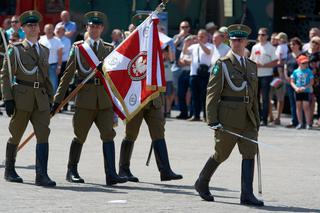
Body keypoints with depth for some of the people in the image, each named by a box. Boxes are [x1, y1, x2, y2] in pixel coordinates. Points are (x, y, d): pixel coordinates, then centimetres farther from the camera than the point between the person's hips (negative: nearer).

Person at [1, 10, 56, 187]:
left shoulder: (44, 50, 15)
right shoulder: (15, 49, 0)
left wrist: (50, 98, 16)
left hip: (41, 98, 3)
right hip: (21, 97, -3)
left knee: (43, 135, -10)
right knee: (16, 134, 7)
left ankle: (41, 175, -15)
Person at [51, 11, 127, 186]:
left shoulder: (109, 49, 12)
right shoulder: (78, 47, 6)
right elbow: (68, 74, 5)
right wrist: (58, 99, 2)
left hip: (105, 98, 2)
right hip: (85, 97, -2)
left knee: (108, 135, -8)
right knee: (80, 136, 6)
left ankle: (111, 175, -12)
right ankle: (72, 171, 21)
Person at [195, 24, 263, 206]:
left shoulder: (252, 66, 15)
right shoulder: (222, 65, -3)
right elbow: (212, 94, -7)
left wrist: (257, 121, 16)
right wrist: (212, 120, -14)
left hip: (248, 119, 5)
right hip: (228, 119, -5)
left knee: (250, 154, -5)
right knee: (221, 154, 4)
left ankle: (247, 194, -5)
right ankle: (202, 184, 25)